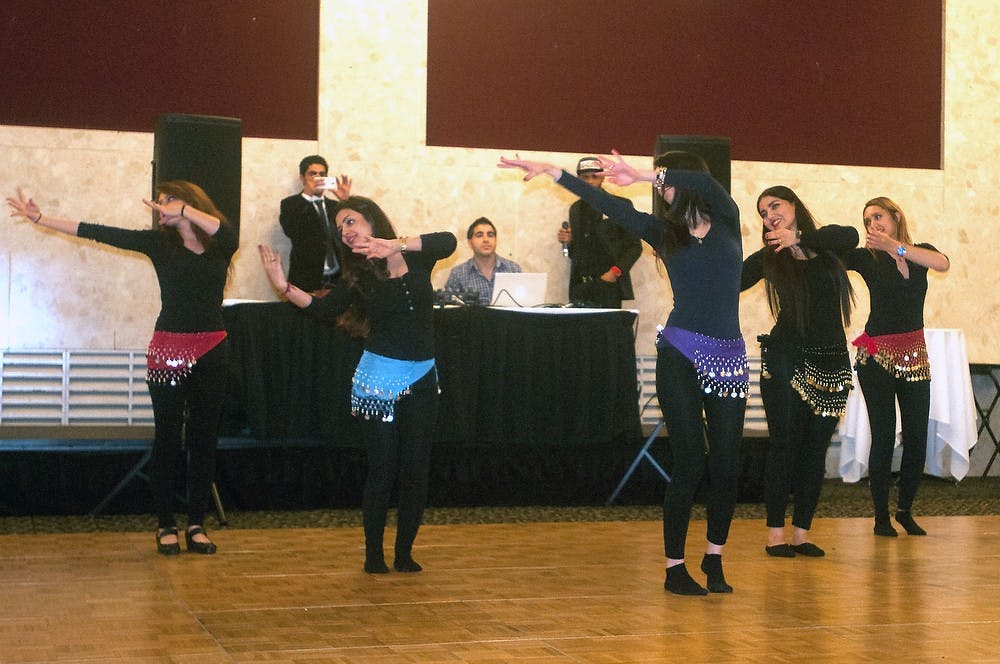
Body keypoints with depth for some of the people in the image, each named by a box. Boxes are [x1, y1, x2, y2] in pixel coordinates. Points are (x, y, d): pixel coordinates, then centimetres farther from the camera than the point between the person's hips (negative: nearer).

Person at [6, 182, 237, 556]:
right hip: (169, 350, 0)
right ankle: (165, 525, 9)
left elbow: (225, 232, -22)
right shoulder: (159, 242, 4)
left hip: (211, 352, 0)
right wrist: (40, 219, 3)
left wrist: (184, 211, -26)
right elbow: (99, 233, 4)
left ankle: (196, 525, 12)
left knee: (204, 439, 4)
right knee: (167, 438, 2)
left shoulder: (221, 244, 3)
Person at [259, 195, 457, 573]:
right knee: (382, 470, -1)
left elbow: (448, 242, -19)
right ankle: (373, 555, 10)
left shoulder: (416, 257, 2)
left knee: (416, 470, 4)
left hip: (421, 379, 1)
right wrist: (284, 287, -26)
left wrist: (398, 245, -32)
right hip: (377, 381, -1)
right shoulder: (357, 274, 3)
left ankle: (404, 553, 16)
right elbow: (325, 309, -12)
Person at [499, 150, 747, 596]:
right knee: (688, 462, -6)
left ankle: (714, 557, 20)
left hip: (729, 358, 1)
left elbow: (707, 185, -14)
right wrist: (552, 173, 5)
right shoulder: (663, 231, 10)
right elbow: (607, 204, 7)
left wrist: (644, 175, -20)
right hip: (680, 354, -1)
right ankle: (675, 567, 1)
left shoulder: (726, 221, 6)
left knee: (726, 464, 3)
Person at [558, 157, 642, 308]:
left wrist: (615, 272, -12)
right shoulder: (575, 209, 17)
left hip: (608, 285, -4)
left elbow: (635, 247, 0)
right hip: (580, 288, 4)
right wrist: (567, 241, 2)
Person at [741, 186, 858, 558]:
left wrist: (800, 239, -28)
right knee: (784, 444, -3)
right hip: (786, 359, -2)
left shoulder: (826, 246, 7)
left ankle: (802, 531, 10)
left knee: (816, 449, 3)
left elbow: (850, 237, -17)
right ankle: (776, 530, 2)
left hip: (830, 362, 2)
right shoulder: (769, 257, 6)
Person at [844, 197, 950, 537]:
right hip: (877, 355, -3)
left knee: (916, 438, 2)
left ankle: (905, 511, 19)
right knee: (883, 436, -5)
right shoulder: (866, 257, -1)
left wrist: (895, 247, -26)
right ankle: (881, 516, 4)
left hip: (914, 355, 3)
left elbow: (943, 263, -17)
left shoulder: (920, 251, 6)